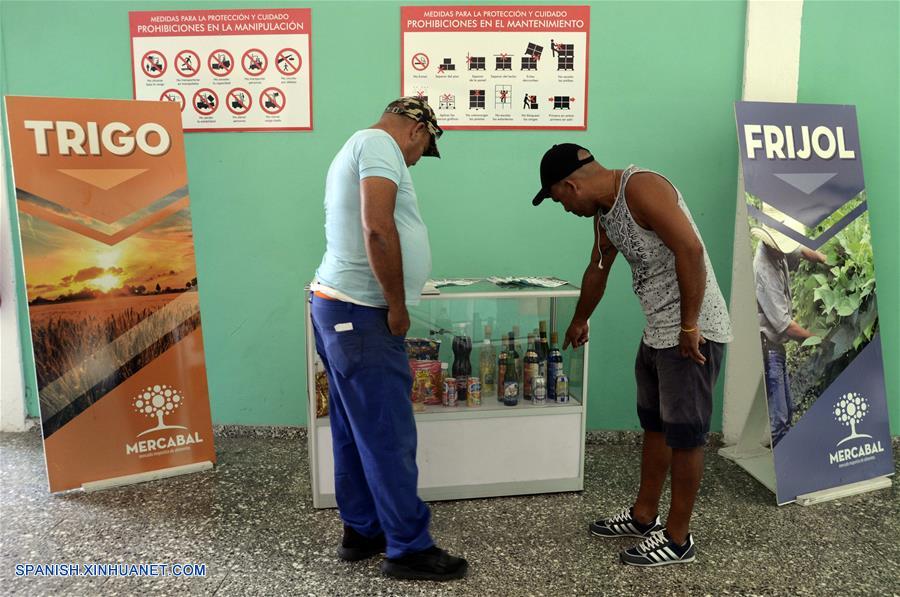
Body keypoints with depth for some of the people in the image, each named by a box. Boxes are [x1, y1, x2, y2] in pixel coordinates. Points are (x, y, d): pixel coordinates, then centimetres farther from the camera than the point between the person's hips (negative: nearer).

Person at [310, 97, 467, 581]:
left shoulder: (357, 147, 22)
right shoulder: (379, 143, -10)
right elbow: (377, 227, -24)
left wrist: (389, 304, 22)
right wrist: (398, 306, -16)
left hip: (339, 307, 11)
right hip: (360, 313, -11)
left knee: (355, 431, 16)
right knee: (389, 436, -2)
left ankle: (362, 532, 27)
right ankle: (409, 549, 9)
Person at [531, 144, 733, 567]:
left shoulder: (642, 188, -17)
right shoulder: (604, 211, 12)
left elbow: (690, 250, -25)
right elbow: (597, 270, 26)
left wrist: (689, 327, -23)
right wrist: (579, 321, 39)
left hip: (693, 333, -9)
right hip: (658, 333, 9)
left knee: (684, 435, 2)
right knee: (654, 426, 18)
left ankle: (678, 538, 17)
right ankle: (644, 516, 34)